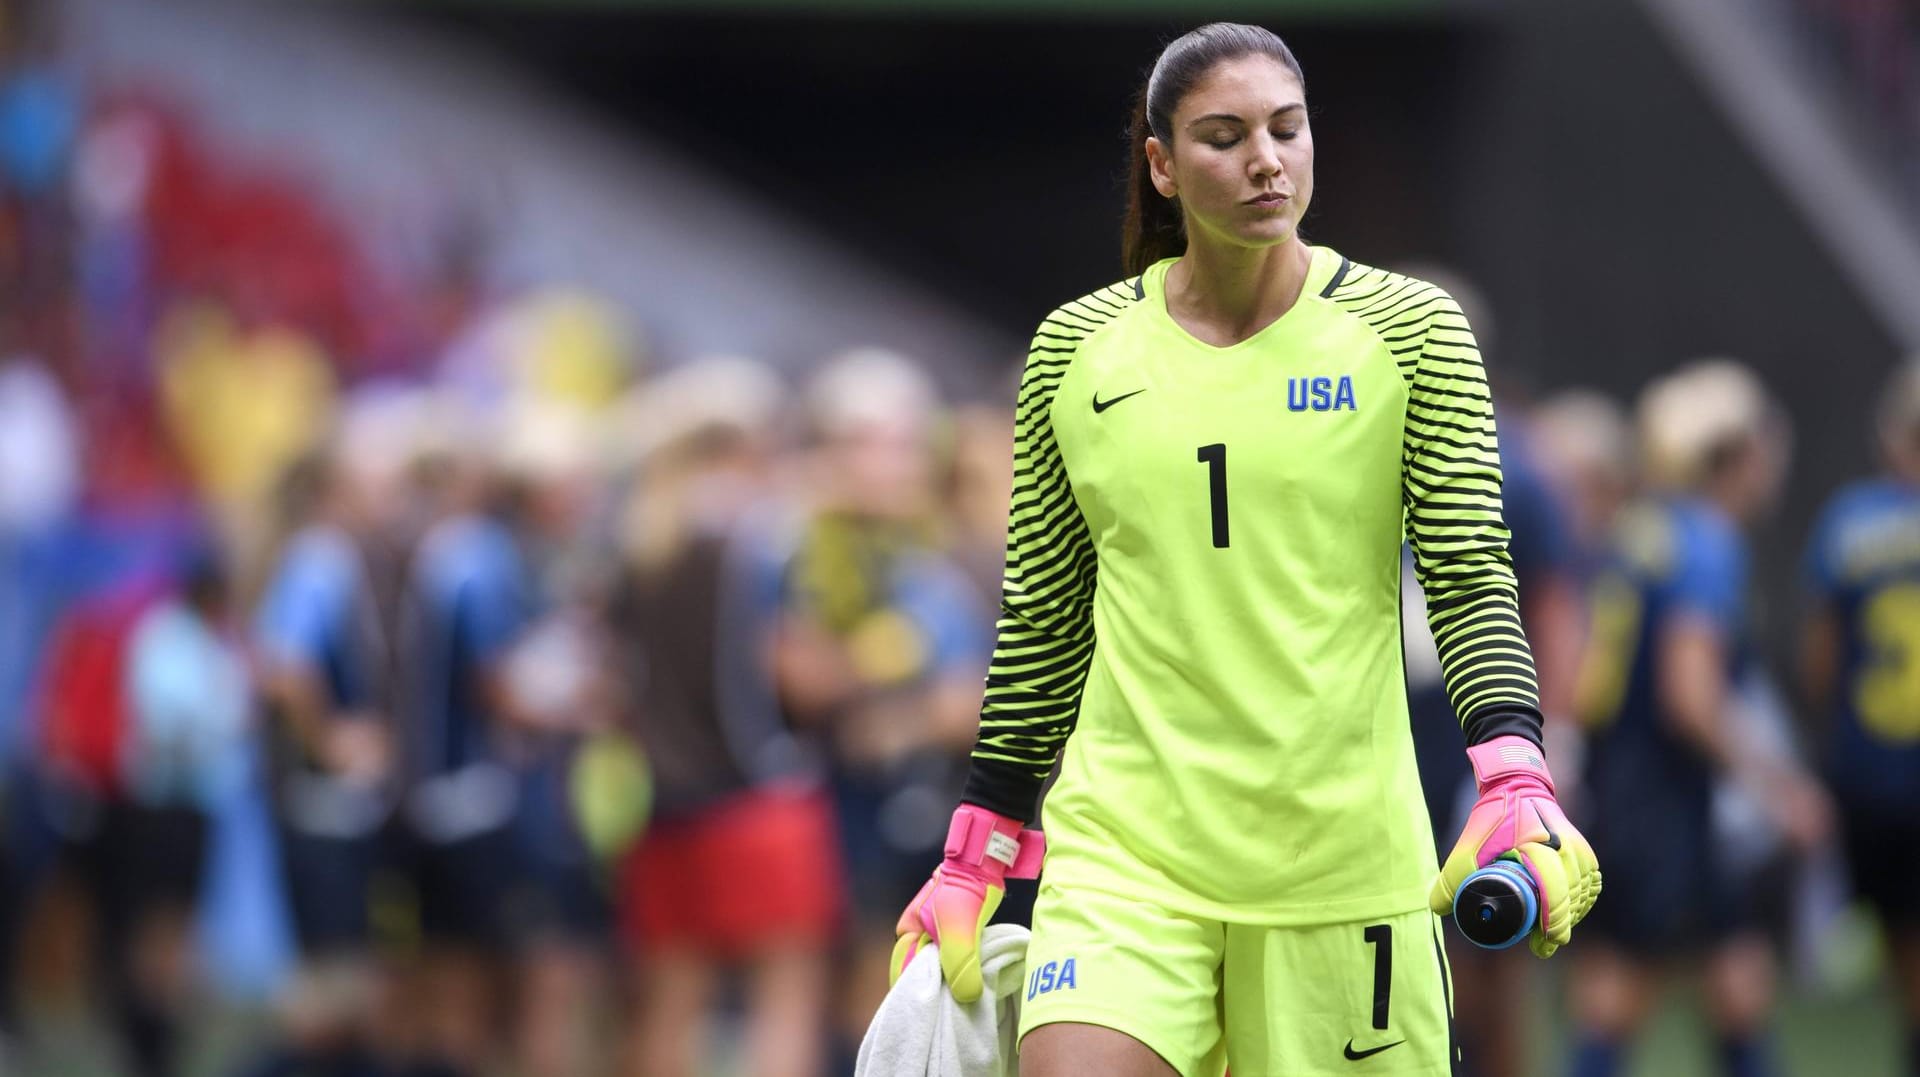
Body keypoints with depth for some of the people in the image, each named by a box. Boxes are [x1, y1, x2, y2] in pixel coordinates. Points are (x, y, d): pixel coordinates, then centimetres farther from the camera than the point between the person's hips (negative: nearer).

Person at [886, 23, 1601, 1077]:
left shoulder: (1408, 331, 1)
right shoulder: (1077, 349, 6)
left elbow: (1470, 580, -4)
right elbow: (1039, 620, 14)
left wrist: (1514, 782, -20)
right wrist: (979, 852, 12)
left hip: (1344, 861, -1)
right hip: (1122, 853, 1)